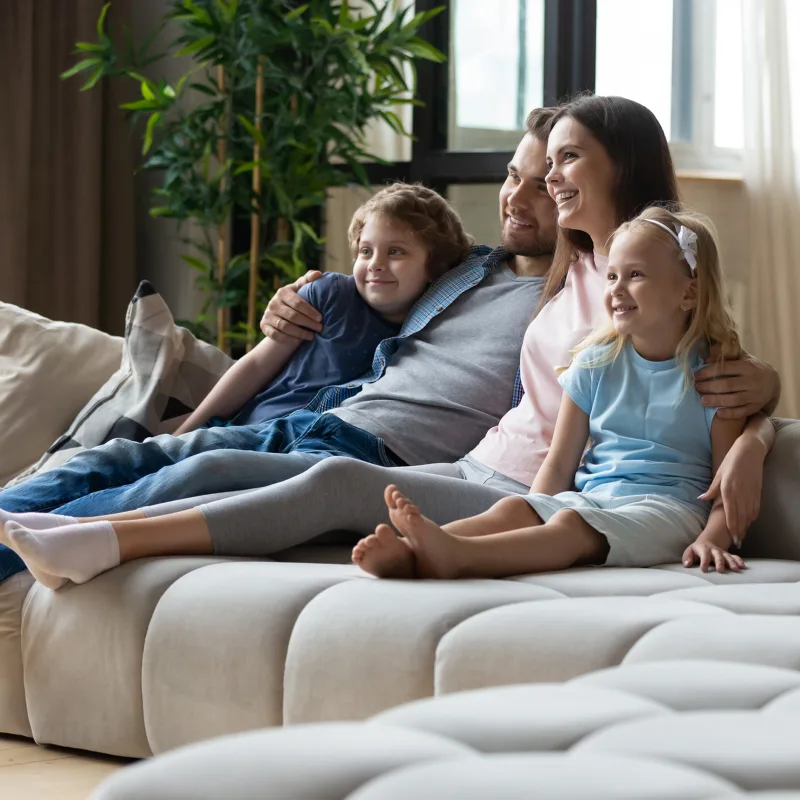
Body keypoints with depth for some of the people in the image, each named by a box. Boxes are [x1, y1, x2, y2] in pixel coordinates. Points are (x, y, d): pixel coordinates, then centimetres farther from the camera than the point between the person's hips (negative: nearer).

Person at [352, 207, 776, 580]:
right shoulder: (595, 364, 15)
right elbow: (559, 463, 13)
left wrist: (713, 538, -20)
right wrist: (531, 526, -4)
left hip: (668, 509, -5)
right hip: (586, 495, 5)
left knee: (573, 525, -33)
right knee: (511, 509, -25)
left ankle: (455, 555, -56)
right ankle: (410, 552, -51)